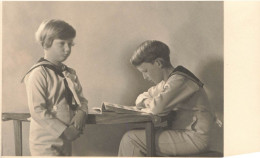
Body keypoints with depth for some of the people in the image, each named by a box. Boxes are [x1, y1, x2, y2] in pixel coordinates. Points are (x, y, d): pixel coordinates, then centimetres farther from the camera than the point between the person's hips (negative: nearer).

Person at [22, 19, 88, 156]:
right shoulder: (38, 74, -13)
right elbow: (37, 111, -19)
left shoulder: (70, 74, 10)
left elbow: (82, 100, 13)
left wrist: (80, 115, -10)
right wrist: (65, 131, -18)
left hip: (66, 141, 7)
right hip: (45, 144, -7)